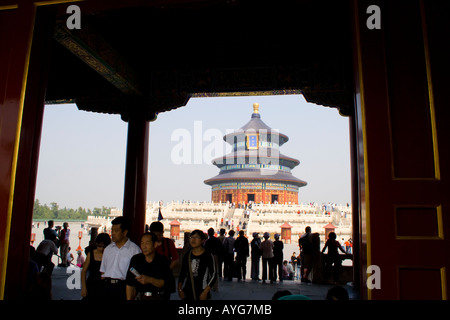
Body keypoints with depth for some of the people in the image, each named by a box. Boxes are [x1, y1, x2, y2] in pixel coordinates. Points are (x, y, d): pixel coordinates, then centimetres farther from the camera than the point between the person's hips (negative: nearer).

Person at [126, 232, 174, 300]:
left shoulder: (163, 261, -3)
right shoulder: (135, 259, 5)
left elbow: (167, 284, -10)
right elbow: (129, 284, 8)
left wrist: (149, 280, -19)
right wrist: (129, 299, 4)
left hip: (158, 297, -1)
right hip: (139, 297, 1)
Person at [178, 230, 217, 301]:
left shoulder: (208, 256, -6)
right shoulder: (187, 255, 7)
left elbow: (213, 274, -6)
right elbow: (182, 273, 14)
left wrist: (205, 292, -11)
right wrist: (180, 289, 3)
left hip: (201, 292, -4)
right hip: (187, 291, 5)